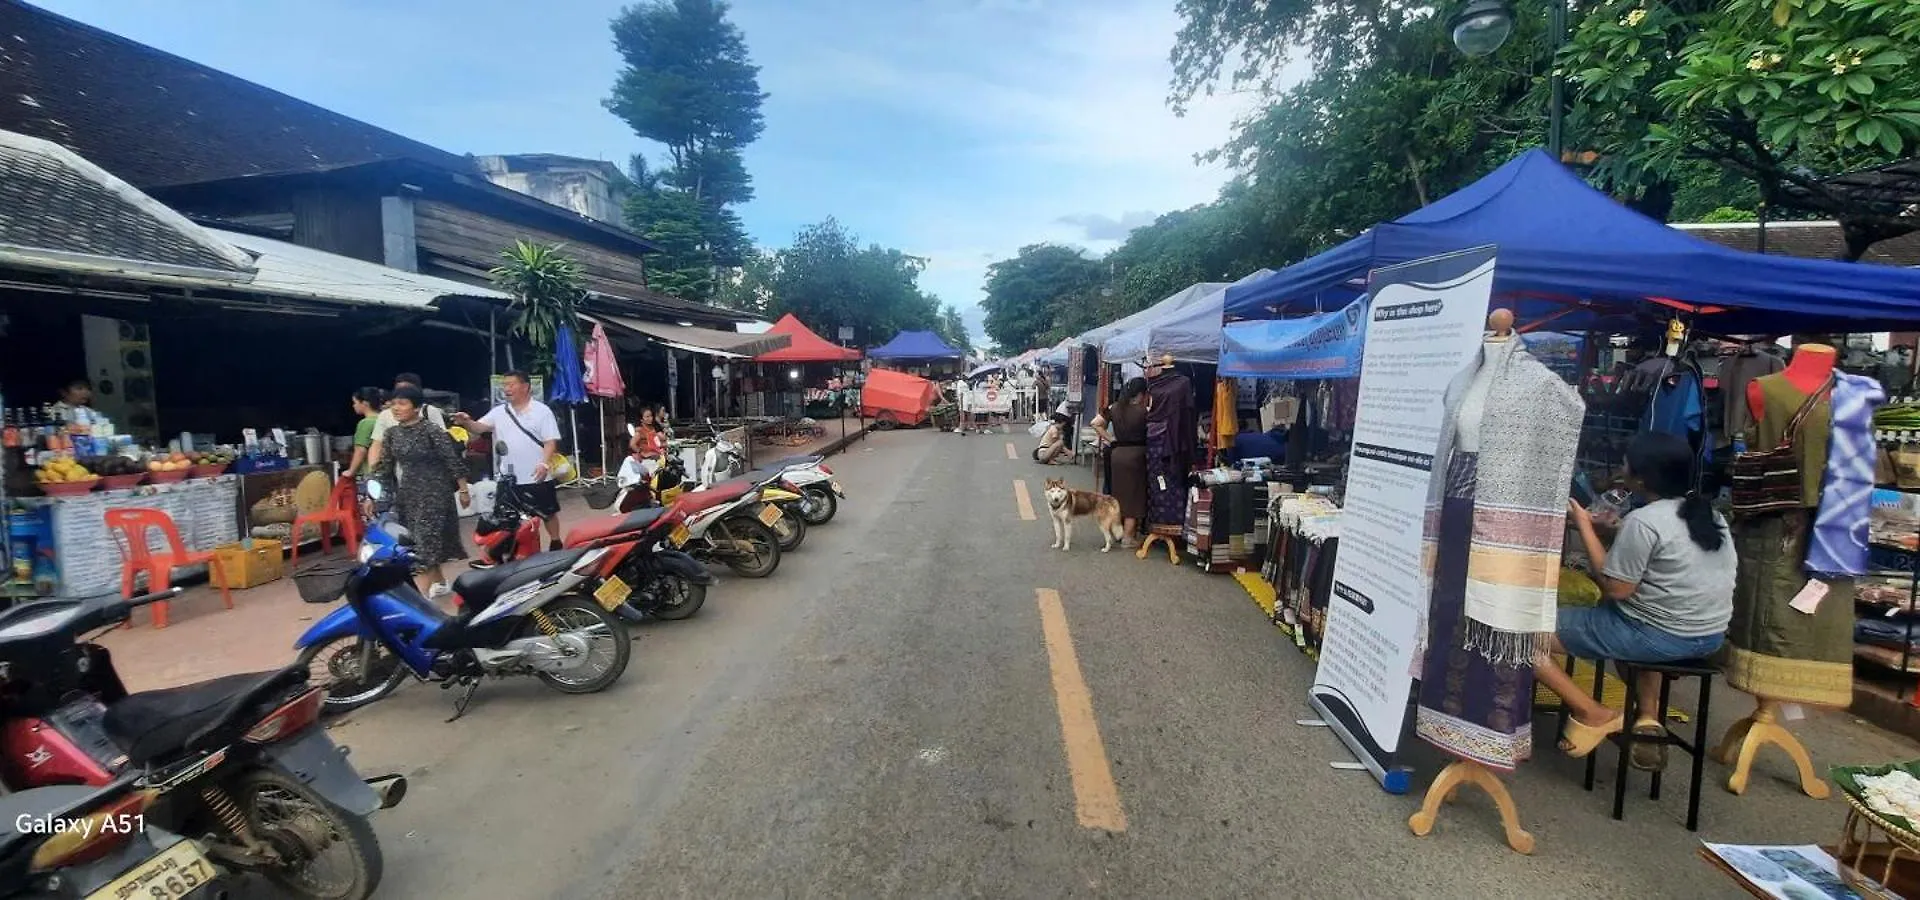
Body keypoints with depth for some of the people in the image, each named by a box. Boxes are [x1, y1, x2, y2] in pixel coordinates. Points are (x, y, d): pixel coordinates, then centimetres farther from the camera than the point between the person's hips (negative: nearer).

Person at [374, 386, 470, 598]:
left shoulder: (432, 430, -15)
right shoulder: (392, 433, 5)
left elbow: (453, 461, -12)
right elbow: (385, 465, 10)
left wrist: (463, 490, -9)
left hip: (434, 491, -7)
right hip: (407, 493, 7)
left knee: (425, 542, -11)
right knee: (413, 542, 15)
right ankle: (440, 583, 29)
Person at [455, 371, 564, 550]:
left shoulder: (542, 411, -4)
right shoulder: (499, 412, 8)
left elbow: (551, 441, -10)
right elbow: (481, 427, -4)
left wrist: (544, 463, -24)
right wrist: (467, 421, -27)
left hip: (537, 477, -3)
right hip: (510, 479, 4)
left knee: (549, 513, 9)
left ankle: (555, 545, 24)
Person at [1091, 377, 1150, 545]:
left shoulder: (1115, 407, 1)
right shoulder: (1143, 411, -14)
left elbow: (1096, 423, -1)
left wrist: (1110, 439, 4)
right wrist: (1150, 404, -6)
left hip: (1117, 453, 5)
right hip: (1137, 454, -5)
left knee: (1119, 492, 18)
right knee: (1134, 495, 5)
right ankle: (1128, 538, 8)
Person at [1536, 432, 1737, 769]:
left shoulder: (1643, 522, -19)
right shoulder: (1709, 513, 8)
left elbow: (1615, 589, -16)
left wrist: (1585, 527, -10)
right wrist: (1618, 530, 18)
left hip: (1662, 637, -9)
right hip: (1711, 636, 9)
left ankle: (1594, 715, -2)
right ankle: (1648, 715, 27)